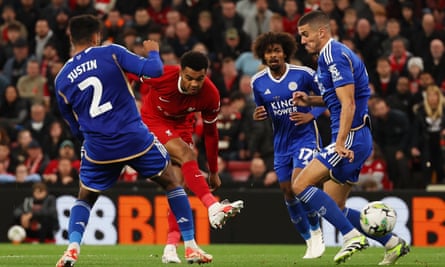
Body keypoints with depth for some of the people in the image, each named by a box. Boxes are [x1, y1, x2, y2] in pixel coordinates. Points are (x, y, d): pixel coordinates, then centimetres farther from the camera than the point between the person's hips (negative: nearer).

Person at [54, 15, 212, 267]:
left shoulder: (62, 80, 6)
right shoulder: (110, 53, -4)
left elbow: (76, 128, 14)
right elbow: (154, 70, -9)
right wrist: (154, 52, 12)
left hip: (98, 149, 2)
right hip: (135, 139, -2)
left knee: (85, 198, 22)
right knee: (172, 182, 18)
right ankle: (191, 246, 12)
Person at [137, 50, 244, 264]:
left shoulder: (210, 95, -22)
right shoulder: (162, 76, -33)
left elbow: (210, 132, -6)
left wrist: (213, 171, 1)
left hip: (181, 125, 4)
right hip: (153, 120, -4)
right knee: (186, 154, -31)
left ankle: (171, 247, -7)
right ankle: (212, 207, -41)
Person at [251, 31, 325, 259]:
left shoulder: (303, 74, -12)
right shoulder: (258, 82, -1)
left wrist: (312, 115, -16)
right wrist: (258, 116, -10)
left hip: (304, 137, -5)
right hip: (281, 143, 5)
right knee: (288, 194, 6)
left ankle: (316, 232, 0)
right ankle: (309, 241, 23)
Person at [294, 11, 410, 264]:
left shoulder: (335, 55, -12)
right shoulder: (332, 55, 19)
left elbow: (348, 104, -20)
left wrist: (340, 143, -27)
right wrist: (309, 100, 15)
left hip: (352, 137, -10)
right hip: (357, 140, 10)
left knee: (301, 185, -14)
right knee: (334, 208, 10)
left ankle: (352, 236, -16)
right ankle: (393, 243, 11)